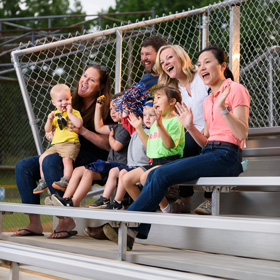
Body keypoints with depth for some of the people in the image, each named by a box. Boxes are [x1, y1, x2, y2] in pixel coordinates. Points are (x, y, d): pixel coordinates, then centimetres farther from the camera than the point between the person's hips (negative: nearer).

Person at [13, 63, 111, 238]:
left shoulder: (103, 108, -6)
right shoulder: (73, 104, 13)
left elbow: (109, 145, -13)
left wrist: (83, 131, -21)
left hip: (93, 159, -8)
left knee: (51, 161, -33)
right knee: (23, 166, -7)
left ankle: (67, 220, -25)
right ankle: (35, 223, -10)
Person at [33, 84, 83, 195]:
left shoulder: (74, 112, 5)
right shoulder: (54, 114, 21)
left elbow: (79, 124, -15)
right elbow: (47, 130, 18)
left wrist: (69, 113, -11)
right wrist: (49, 120, 0)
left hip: (70, 143, -6)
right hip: (56, 144, 6)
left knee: (67, 159, -32)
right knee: (42, 157, -3)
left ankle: (65, 181, -36)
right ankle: (43, 182, 5)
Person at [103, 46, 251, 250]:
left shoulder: (235, 90, -1)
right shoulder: (208, 100, 23)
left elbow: (242, 134, -13)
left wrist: (223, 108, -23)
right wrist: (190, 127, 3)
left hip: (226, 157, -8)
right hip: (210, 154, 8)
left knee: (162, 175, -20)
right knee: (155, 174, -11)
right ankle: (136, 233, -15)